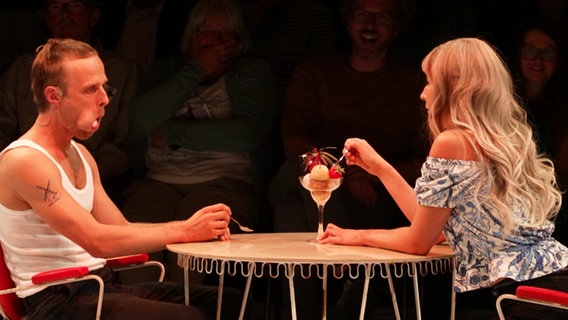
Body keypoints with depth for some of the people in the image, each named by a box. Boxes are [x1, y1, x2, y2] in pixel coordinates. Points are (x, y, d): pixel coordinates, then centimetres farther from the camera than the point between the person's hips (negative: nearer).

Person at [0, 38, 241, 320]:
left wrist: (195, 226, -1)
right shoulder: (24, 161, -14)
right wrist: (185, 231, -17)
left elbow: (121, 230, 15)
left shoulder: (80, 155, 16)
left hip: (102, 286, 9)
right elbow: (98, 241, -21)